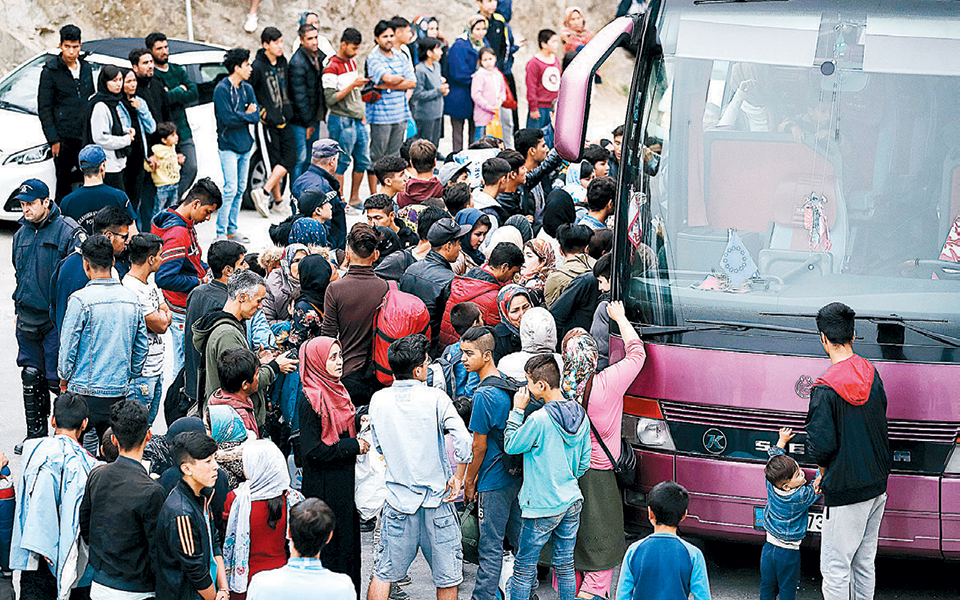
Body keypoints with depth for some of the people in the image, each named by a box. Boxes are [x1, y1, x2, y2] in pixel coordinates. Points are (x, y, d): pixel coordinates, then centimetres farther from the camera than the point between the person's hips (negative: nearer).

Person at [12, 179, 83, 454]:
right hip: (28, 320, 6)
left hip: (57, 319, -6)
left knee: (57, 379, -6)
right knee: (31, 378, 9)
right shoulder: (21, 234, 12)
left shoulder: (68, 231, -10)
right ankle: (35, 435, 20)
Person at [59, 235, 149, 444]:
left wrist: (64, 378, 8)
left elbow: (68, 347, -8)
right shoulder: (132, 299, 3)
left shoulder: (80, 300, -13)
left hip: (85, 391, -5)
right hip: (119, 391, 5)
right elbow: (142, 347, 10)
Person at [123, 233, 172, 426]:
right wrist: (163, 314, 4)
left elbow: (167, 318, 16)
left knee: (148, 423, 16)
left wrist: (164, 316, -6)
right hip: (139, 372, -10)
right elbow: (160, 326, -17)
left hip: (156, 368, 10)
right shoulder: (132, 289, -21)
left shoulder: (150, 285, 12)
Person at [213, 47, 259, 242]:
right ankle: (221, 232, -7)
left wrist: (239, 116, -12)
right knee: (230, 189, -11)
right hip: (228, 146, -7)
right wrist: (246, 114, -5)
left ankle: (232, 230, 15)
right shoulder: (222, 89, -11)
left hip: (245, 145, 7)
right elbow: (227, 119, -19)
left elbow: (256, 116, 4)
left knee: (240, 189, 8)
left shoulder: (247, 88, 11)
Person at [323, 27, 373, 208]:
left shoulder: (352, 62, 13)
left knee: (363, 161, 9)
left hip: (358, 120, 8)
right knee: (342, 162, -4)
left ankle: (354, 198, 19)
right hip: (342, 121, -8)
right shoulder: (331, 68, -12)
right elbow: (330, 99, -18)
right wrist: (352, 85, -20)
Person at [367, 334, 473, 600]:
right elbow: (464, 441, -20)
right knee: (447, 577, 9)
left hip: (399, 499, 3)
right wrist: (458, 478, -8)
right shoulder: (435, 398, -12)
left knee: (383, 573, 11)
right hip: (437, 498, -3)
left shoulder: (379, 400, -2)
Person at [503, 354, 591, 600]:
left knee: (524, 568, 3)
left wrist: (518, 410, -4)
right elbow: (584, 463, 9)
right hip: (572, 501, 7)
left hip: (543, 506, -7)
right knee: (565, 564, 14)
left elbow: (511, 446, -8)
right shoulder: (580, 415, 1)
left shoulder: (539, 420, -22)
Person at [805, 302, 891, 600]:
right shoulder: (871, 374, 2)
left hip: (846, 492, -7)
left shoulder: (825, 388, -20)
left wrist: (823, 470, 3)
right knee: (864, 562, 18)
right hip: (877, 486, 7)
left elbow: (821, 445, -21)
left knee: (835, 567, 2)